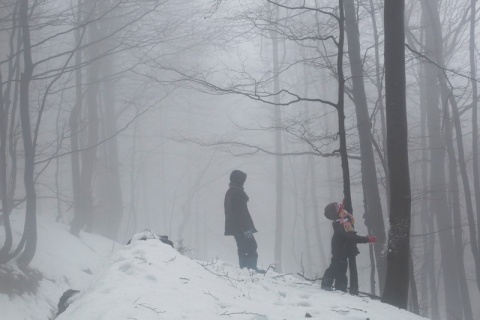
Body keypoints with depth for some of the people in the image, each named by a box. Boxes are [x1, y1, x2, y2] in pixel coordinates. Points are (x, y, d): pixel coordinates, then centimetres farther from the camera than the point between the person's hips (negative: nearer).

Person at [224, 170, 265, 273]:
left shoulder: (229, 192, 17)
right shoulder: (238, 192, -14)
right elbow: (241, 211, -20)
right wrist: (246, 228, -21)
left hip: (233, 226, 10)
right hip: (241, 226, -10)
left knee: (242, 248, 12)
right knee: (251, 246, -8)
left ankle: (244, 268, 11)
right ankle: (252, 267, -13)